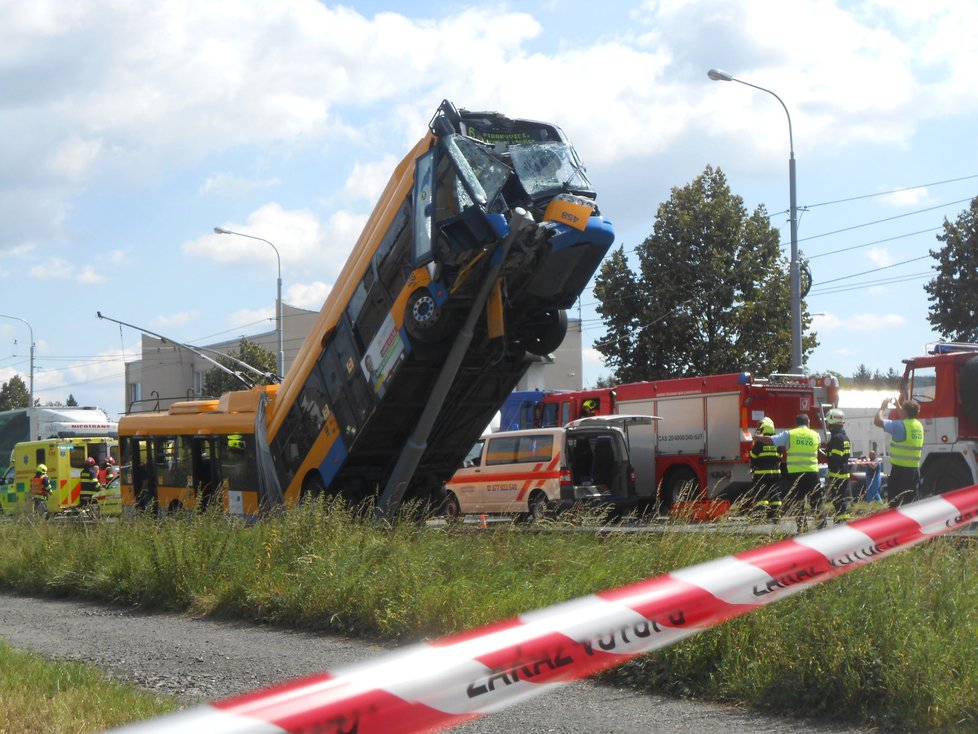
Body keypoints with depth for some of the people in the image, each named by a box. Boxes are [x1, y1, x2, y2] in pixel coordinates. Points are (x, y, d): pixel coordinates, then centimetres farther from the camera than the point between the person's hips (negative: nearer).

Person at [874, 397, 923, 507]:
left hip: (900, 470, -7)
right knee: (910, 504, 14)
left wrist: (883, 407, 2)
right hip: (915, 469, 7)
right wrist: (898, 406, 37)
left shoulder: (900, 425, -15)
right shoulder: (919, 425, 9)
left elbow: (877, 421, -13)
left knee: (895, 503, -3)